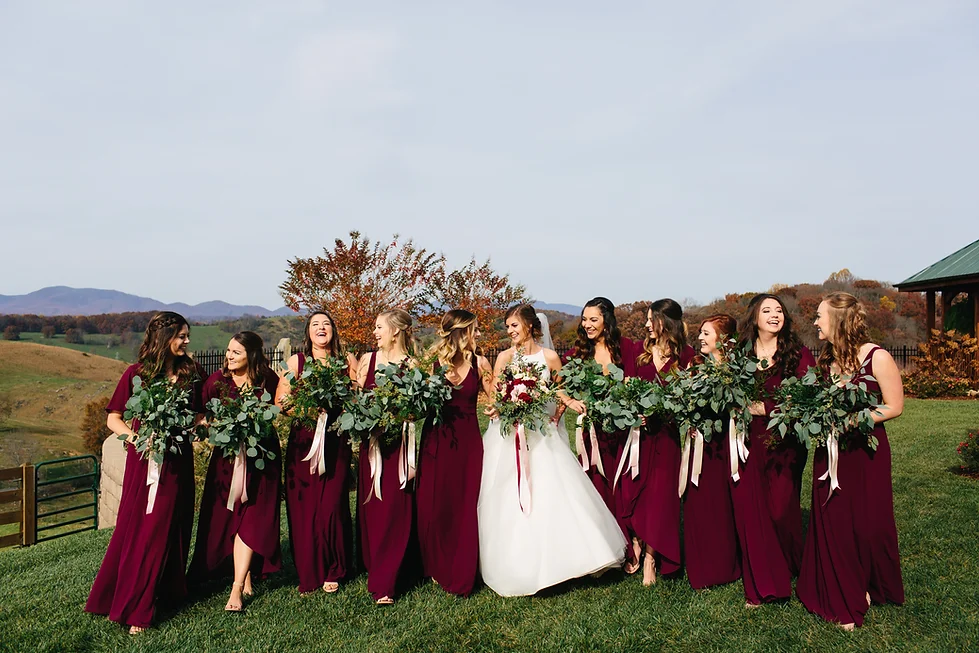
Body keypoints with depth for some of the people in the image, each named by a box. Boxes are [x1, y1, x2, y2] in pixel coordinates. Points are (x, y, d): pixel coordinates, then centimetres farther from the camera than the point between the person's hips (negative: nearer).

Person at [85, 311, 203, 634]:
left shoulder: (192, 372, 4)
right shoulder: (137, 373, -5)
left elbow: (199, 414, 14)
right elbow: (113, 419, -1)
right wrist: (134, 436, -18)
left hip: (178, 461, 3)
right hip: (145, 460, -2)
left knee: (171, 528, 9)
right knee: (140, 530, 3)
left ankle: (168, 591, 24)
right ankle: (133, 607, 14)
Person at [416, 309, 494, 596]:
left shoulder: (479, 363, 1)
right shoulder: (432, 362, -4)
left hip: (468, 440, 1)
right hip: (437, 440, -1)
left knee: (466, 507, 3)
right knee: (435, 506, 5)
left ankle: (462, 576, 19)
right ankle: (438, 569, 28)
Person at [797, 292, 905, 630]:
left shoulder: (877, 357, -13)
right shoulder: (827, 358, 4)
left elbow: (894, 406, -10)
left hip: (865, 450, -5)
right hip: (830, 450, 5)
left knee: (867, 523, 5)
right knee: (832, 524, 5)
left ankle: (871, 588, 29)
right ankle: (844, 600, 19)